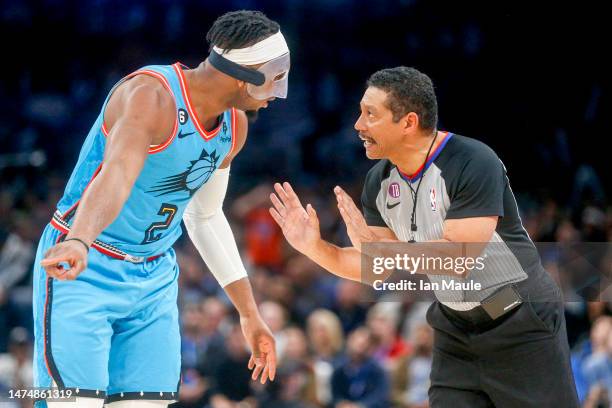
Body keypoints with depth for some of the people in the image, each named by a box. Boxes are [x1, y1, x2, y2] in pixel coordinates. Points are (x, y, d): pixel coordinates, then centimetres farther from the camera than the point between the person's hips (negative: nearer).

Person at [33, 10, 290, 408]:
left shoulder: (234, 125, 4)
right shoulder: (151, 95, -22)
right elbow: (117, 175, -41)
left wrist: (249, 313, 22)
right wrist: (78, 243, -60)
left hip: (155, 280, 7)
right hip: (82, 271, -7)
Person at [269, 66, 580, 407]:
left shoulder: (473, 164, -23)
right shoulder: (380, 181, -1)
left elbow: (460, 259, -30)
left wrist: (375, 245, -34)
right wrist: (315, 247, -12)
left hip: (522, 324, -6)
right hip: (456, 326, 6)